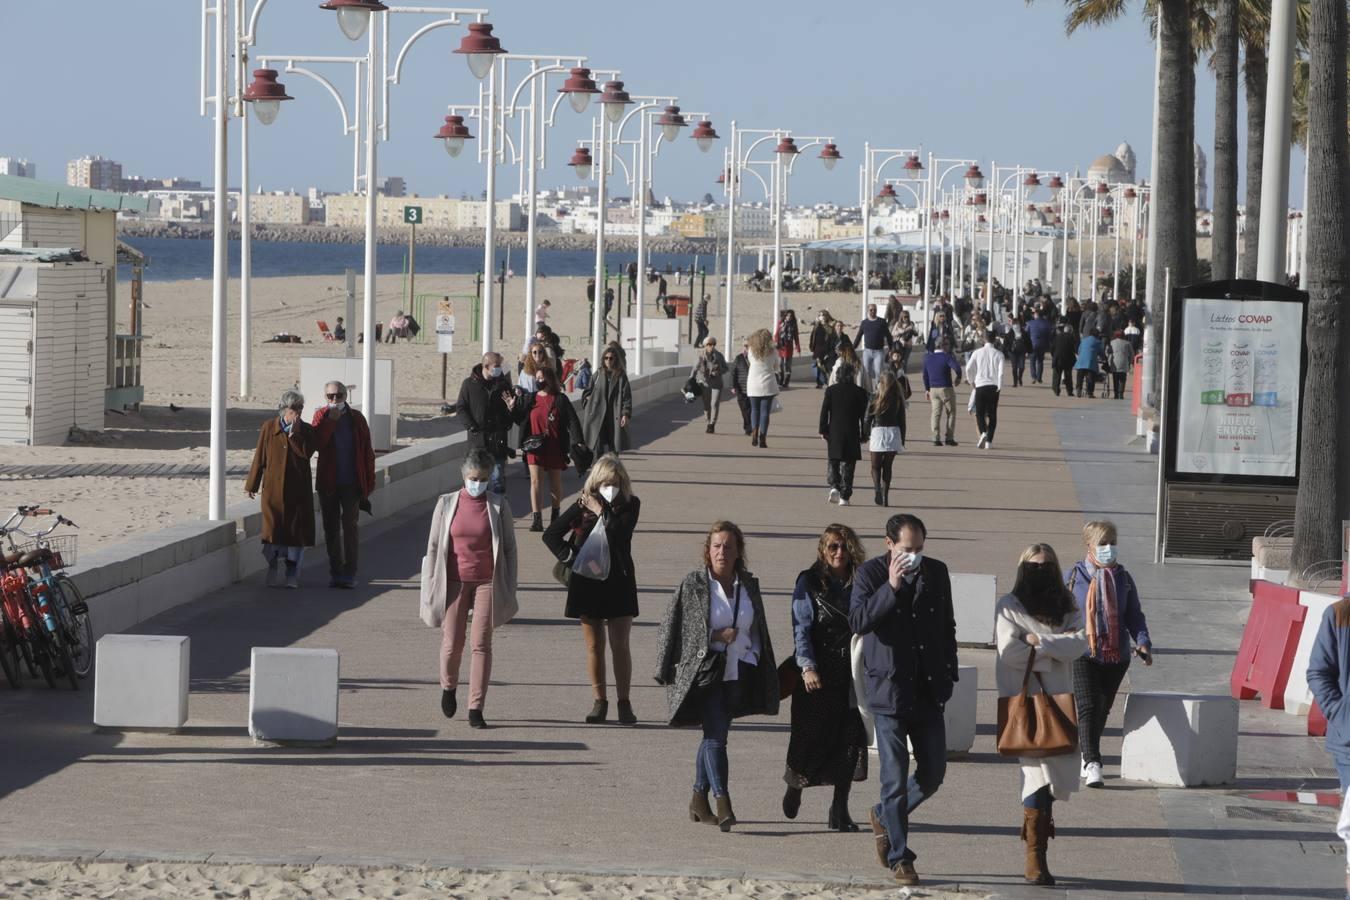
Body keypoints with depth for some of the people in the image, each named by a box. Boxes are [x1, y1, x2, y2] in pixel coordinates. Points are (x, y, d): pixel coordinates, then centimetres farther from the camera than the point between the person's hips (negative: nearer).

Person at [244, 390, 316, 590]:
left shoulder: (306, 431, 3)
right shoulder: (269, 428, 3)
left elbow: (306, 453, -15)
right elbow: (259, 458, 5)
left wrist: (295, 432, -17)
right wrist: (251, 484, 6)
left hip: (298, 490, 0)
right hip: (273, 489, 0)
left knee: (296, 529, 0)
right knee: (273, 527, 0)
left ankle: (292, 573, 8)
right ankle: (273, 571, 12)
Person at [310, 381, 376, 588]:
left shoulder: (356, 419, 2)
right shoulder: (321, 416, 3)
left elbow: (367, 452, 5)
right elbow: (316, 443, -14)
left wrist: (369, 483, 2)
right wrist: (330, 420, -19)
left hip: (352, 483, -1)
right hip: (327, 482, 1)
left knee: (350, 525, -8)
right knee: (331, 528, 6)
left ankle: (350, 572, -7)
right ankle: (335, 572, 14)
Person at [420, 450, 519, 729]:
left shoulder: (499, 506, 0)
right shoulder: (447, 504, 1)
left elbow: (509, 548, 4)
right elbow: (433, 547, 5)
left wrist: (509, 590, 0)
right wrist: (431, 587, 1)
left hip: (487, 583, -1)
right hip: (454, 582, 1)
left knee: (481, 644, -4)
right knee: (452, 643, 3)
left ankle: (476, 709, 0)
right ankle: (449, 687, 34)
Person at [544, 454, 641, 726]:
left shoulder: (630, 506, -2)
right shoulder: (582, 506, -1)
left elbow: (620, 534, -19)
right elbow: (551, 535, 4)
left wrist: (603, 512, -15)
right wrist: (570, 558, -6)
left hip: (619, 581, -1)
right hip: (587, 581, 1)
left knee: (620, 645, -4)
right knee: (594, 646, 6)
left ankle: (624, 703, 0)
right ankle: (599, 701, 14)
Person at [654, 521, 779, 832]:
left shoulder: (749, 585, 8)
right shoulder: (693, 585, -6)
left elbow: (758, 631, 19)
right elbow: (669, 628, -3)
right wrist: (715, 637, -10)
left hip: (738, 674, 5)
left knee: (715, 734, 13)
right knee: (716, 734, -15)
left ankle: (699, 799, 24)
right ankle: (722, 803, -20)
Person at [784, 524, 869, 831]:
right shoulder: (809, 582, 0)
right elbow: (802, 628, -6)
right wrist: (807, 667, -17)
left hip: (852, 673, 3)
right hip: (818, 674, -2)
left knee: (850, 739, -3)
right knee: (811, 735, 1)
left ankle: (840, 808, 4)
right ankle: (794, 784, 31)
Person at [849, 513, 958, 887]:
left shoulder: (936, 573, 7)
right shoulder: (870, 574, -5)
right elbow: (858, 620, -17)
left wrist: (948, 674, 13)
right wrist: (892, 587, -24)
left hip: (928, 691, 4)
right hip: (889, 691, -4)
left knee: (933, 773, 7)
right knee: (895, 778, -4)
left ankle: (885, 816, 32)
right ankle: (899, 858, 4)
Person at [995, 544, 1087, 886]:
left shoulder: (1067, 608, 14)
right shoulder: (1009, 606, 3)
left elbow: (1079, 642, -2)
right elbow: (1009, 651, -9)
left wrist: (1040, 642, -11)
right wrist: (1054, 651, -4)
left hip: (1058, 697, 5)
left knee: (1057, 771, 3)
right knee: (1038, 768, -15)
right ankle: (1036, 859, -16)